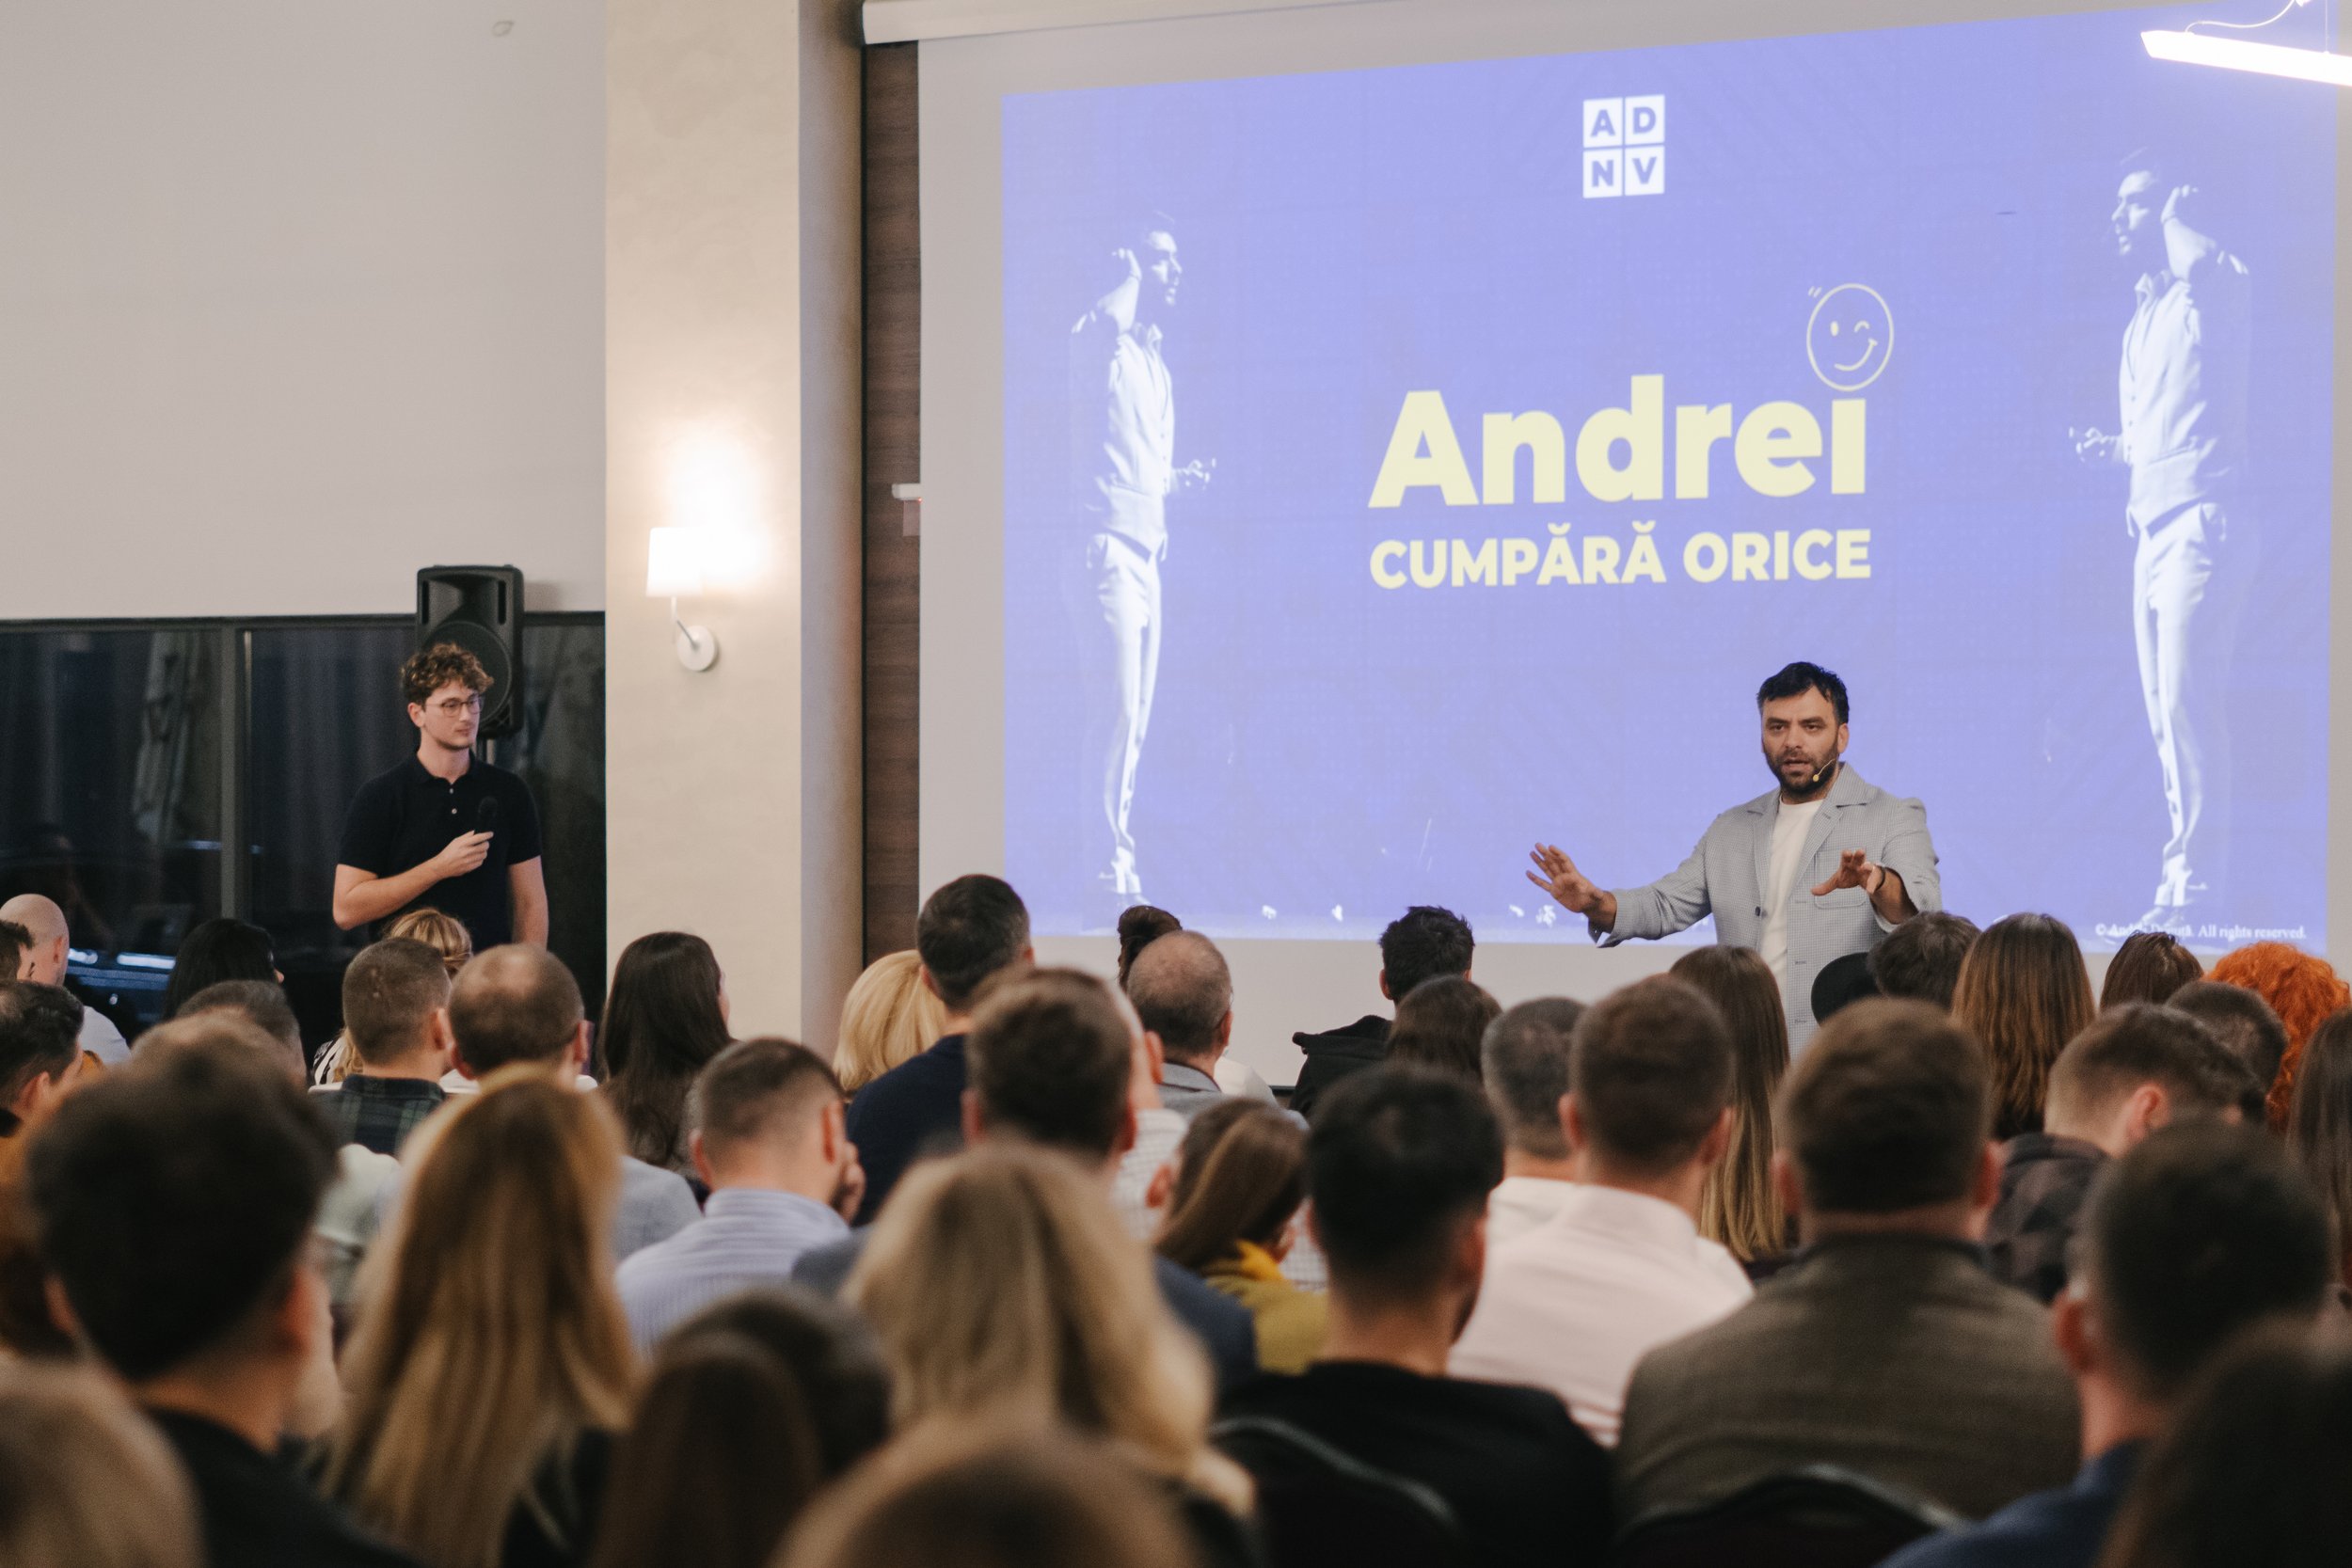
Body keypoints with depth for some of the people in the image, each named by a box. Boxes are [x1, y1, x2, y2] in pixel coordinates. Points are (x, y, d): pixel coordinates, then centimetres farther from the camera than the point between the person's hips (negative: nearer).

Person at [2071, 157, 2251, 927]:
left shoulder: (2208, 297, -4)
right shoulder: (2139, 324, 22)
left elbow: (2209, 266, -31)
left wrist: (2176, 219, -11)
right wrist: (2109, 449, 9)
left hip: (2201, 522, -9)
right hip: (2152, 527, 9)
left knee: (2187, 698, -14)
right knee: (2165, 707, 7)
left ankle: (2196, 879, -14)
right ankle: (2189, 863, 11)